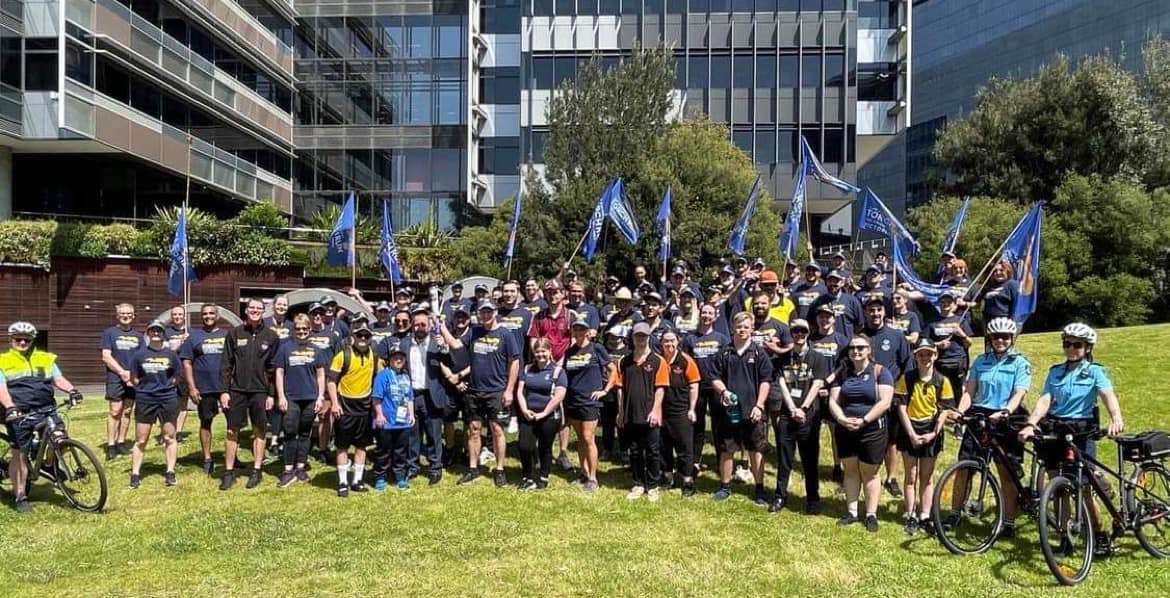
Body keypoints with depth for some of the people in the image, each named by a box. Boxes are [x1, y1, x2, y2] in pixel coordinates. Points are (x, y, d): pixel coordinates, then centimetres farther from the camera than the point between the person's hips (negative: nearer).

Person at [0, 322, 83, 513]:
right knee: (19, 454, 3)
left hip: (46, 410, 2)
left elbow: (58, 379, 11)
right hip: (19, 414, -2)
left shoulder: (46, 359, 14)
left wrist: (71, 390, -10)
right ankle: (20, 497, 14)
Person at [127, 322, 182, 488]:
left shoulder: (171, 354, 1)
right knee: (140, 440, 4)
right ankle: (135, 475, 11)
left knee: (169, 437, 6)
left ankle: (170, 472, 13)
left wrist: (164, 386, 2)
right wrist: (146, 387, 3)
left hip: (168, 399, 0)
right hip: (145, 400, 0)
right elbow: (133, 378, 9)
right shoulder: (140, 354, 1)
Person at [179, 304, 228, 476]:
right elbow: (187, 363, 2)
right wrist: (191, 387, -6)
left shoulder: (227, 335, 9)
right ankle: (207, 459, 16)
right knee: (205, 422, 6)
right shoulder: (194, 336, 5)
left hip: (227, 386, 1)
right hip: (204, 388, -1)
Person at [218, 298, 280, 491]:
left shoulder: (271, 337, 2)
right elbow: (225, 364, 3)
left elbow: (275, 368, 2)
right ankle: (229, 472, 15)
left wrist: (271, 394, -3)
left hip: (260, 391, 0)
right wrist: (224, 390, -3)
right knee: (232, 431, 4)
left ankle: (256, 471, 17)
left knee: (259, 431, 6)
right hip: (236, 390, 0)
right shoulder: (234, 333, 3)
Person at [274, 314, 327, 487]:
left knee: (305, 434, 9)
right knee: (290, 434, -1)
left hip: (311, 398, 2)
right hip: (291, 398, -2)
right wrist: (281, 396, -5)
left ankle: (301, 468, 18)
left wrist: (321, 397, 3)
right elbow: (279, 373, 2)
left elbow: (321, 375, 9)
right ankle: (289, 470, 6)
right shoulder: (285, 348, 2)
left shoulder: (315, 350, 7)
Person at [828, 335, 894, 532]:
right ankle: (851, 512, 20)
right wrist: (842, 419, -16)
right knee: (850, 471, 11)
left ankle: (871, 515, 15)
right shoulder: (842, 373, 7)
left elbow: (884, 402, -13)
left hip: (872, 431, -4)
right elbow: (833, 400, 3)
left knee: (869, 473, 5)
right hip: (845, 430, 4)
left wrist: (863, 420, -20)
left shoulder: (880, 372, -5)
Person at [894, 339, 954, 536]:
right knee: (911, 476, 4)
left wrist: (934, 433, -12)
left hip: (931, 433, 1)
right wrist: (912, 434, -13)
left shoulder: (942, 381, -3)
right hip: (909, 431, -1)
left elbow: (944, 411, -1)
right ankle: (911, 517, 10)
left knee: (927, 477, 9)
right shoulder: (906, 379, -5)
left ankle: (925, 517, 16)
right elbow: (901, 408, -6)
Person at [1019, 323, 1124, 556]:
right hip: (1053, 431, 3)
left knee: (1082, 489, -2)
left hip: (1081, 432, -3)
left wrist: (1116, 418, -39)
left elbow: (1108, 395, -18)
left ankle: (1101, 538, 18)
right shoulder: (1055, 372, 9)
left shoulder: (1095, 371, 0)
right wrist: (1030, 425, -20)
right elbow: (1044, 400, -3)